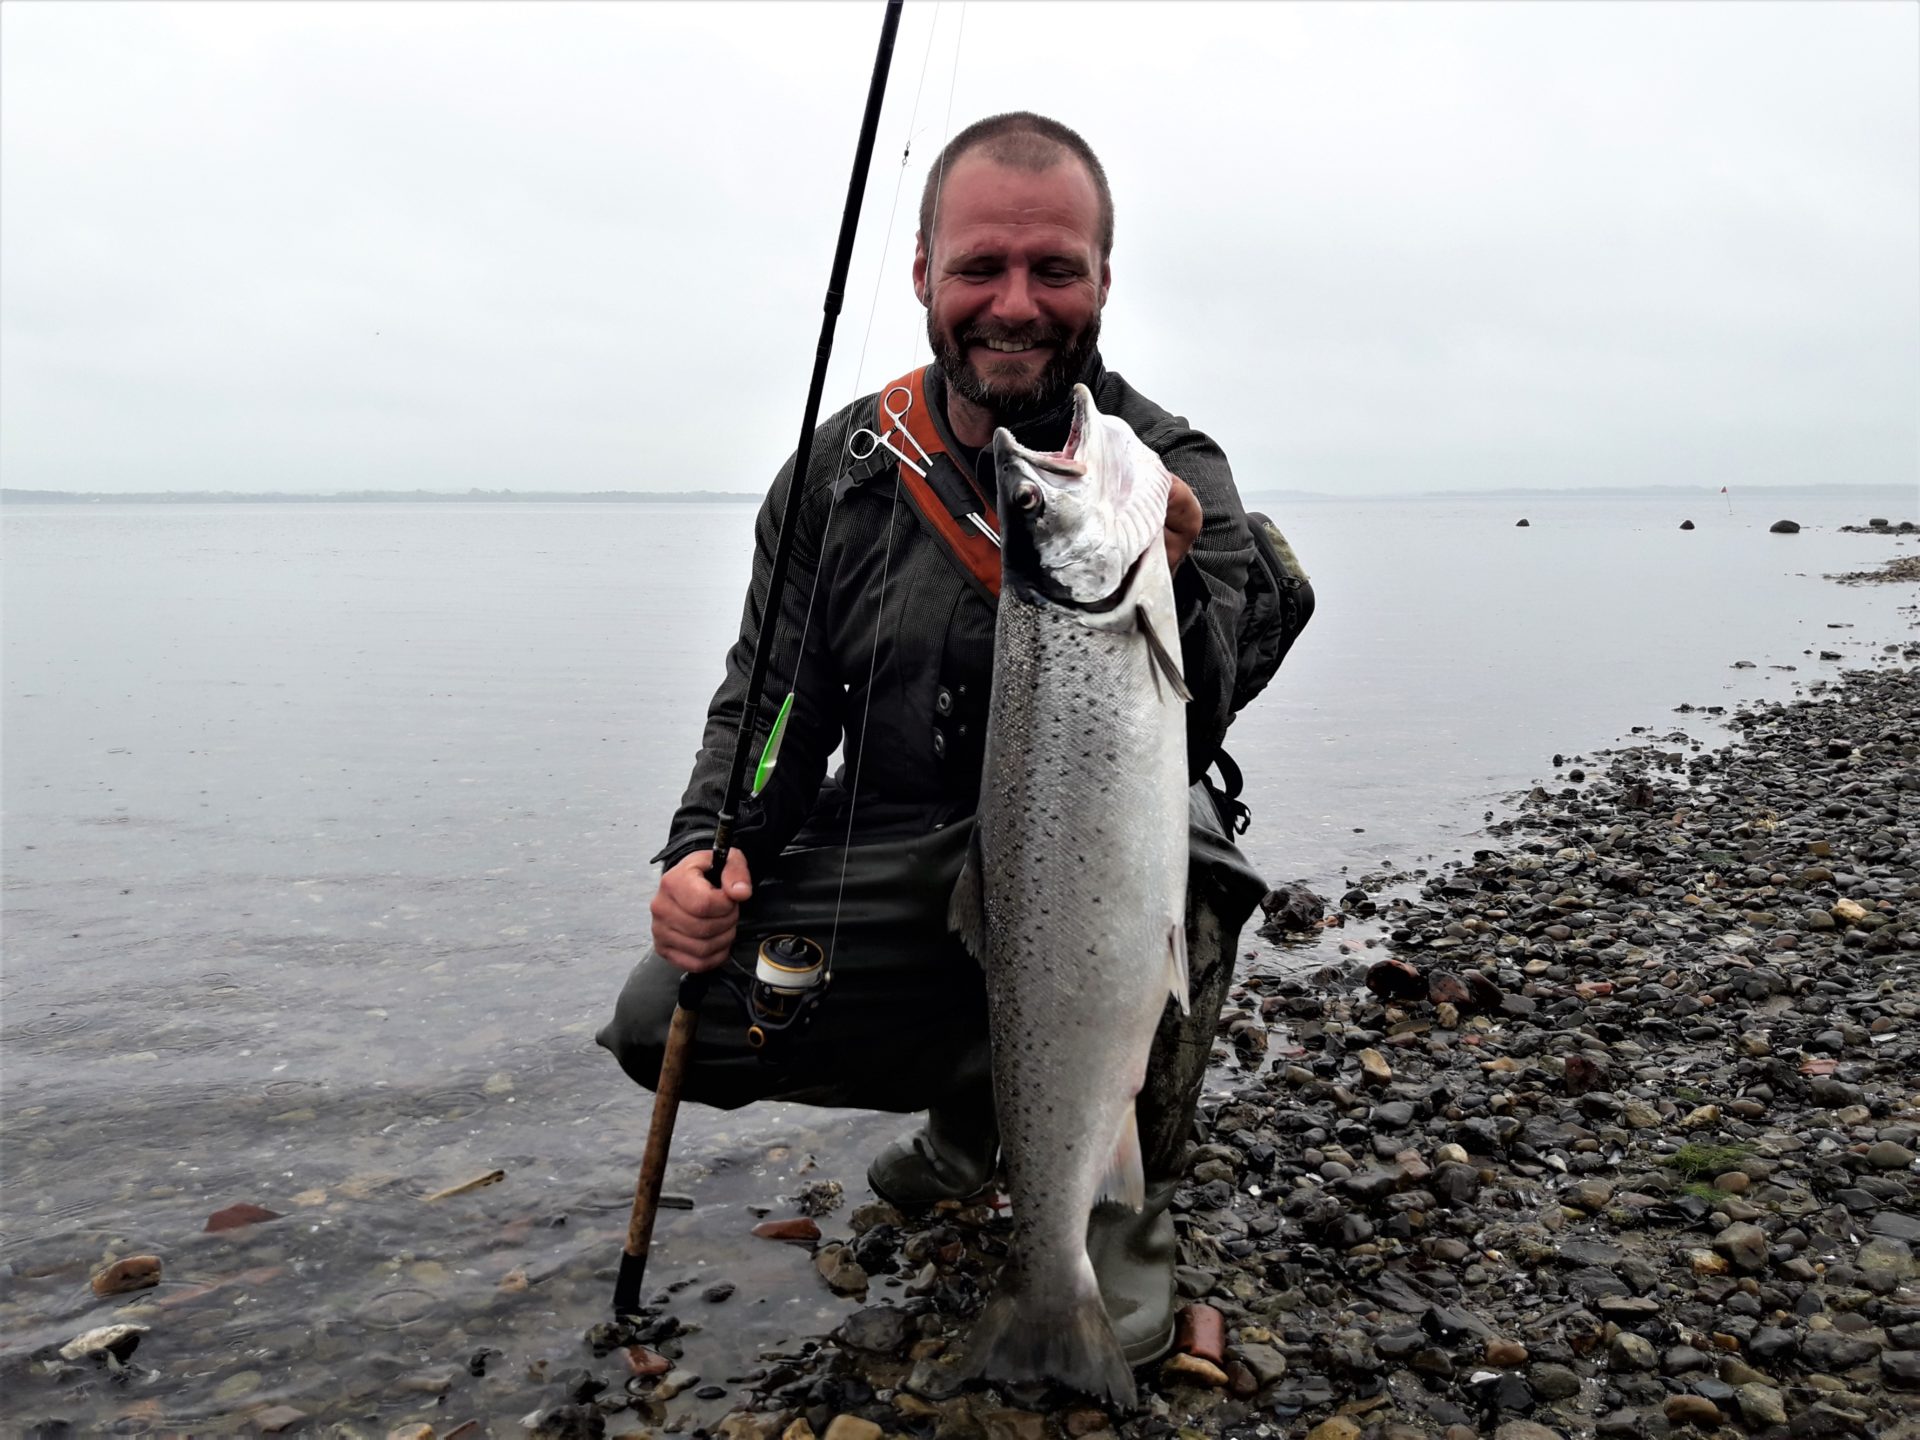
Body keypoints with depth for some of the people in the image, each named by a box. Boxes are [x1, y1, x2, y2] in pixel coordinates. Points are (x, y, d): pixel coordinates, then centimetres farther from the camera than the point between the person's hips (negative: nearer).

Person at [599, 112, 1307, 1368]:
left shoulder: (1174, 476, -10)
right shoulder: (842, 471, 0)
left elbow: (1180, 740, -22)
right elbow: (770, 698, 7)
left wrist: (1159, 591, -43)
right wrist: (708, 847, -11)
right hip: (886, 861, 4)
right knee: (665, 1020, -12)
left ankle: (1127, 1196, -6)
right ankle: (982, 1094, 16)